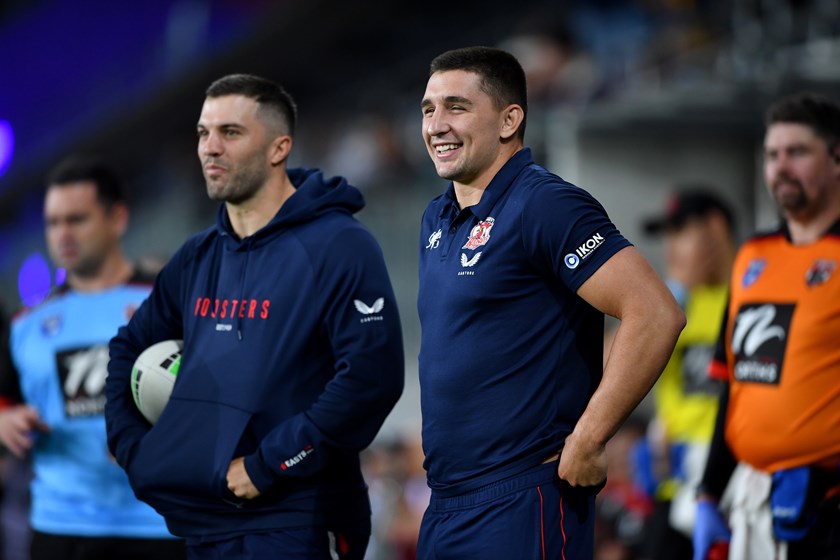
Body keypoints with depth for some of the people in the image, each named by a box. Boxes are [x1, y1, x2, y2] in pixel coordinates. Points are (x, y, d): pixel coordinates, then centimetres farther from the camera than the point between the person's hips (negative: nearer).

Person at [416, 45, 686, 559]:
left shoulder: (545, 205, -12)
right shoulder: (438, 219, 15)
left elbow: (657, 315, -21)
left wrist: (586, 443, -19)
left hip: (520, 506, -9)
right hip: (445, 506, 9)